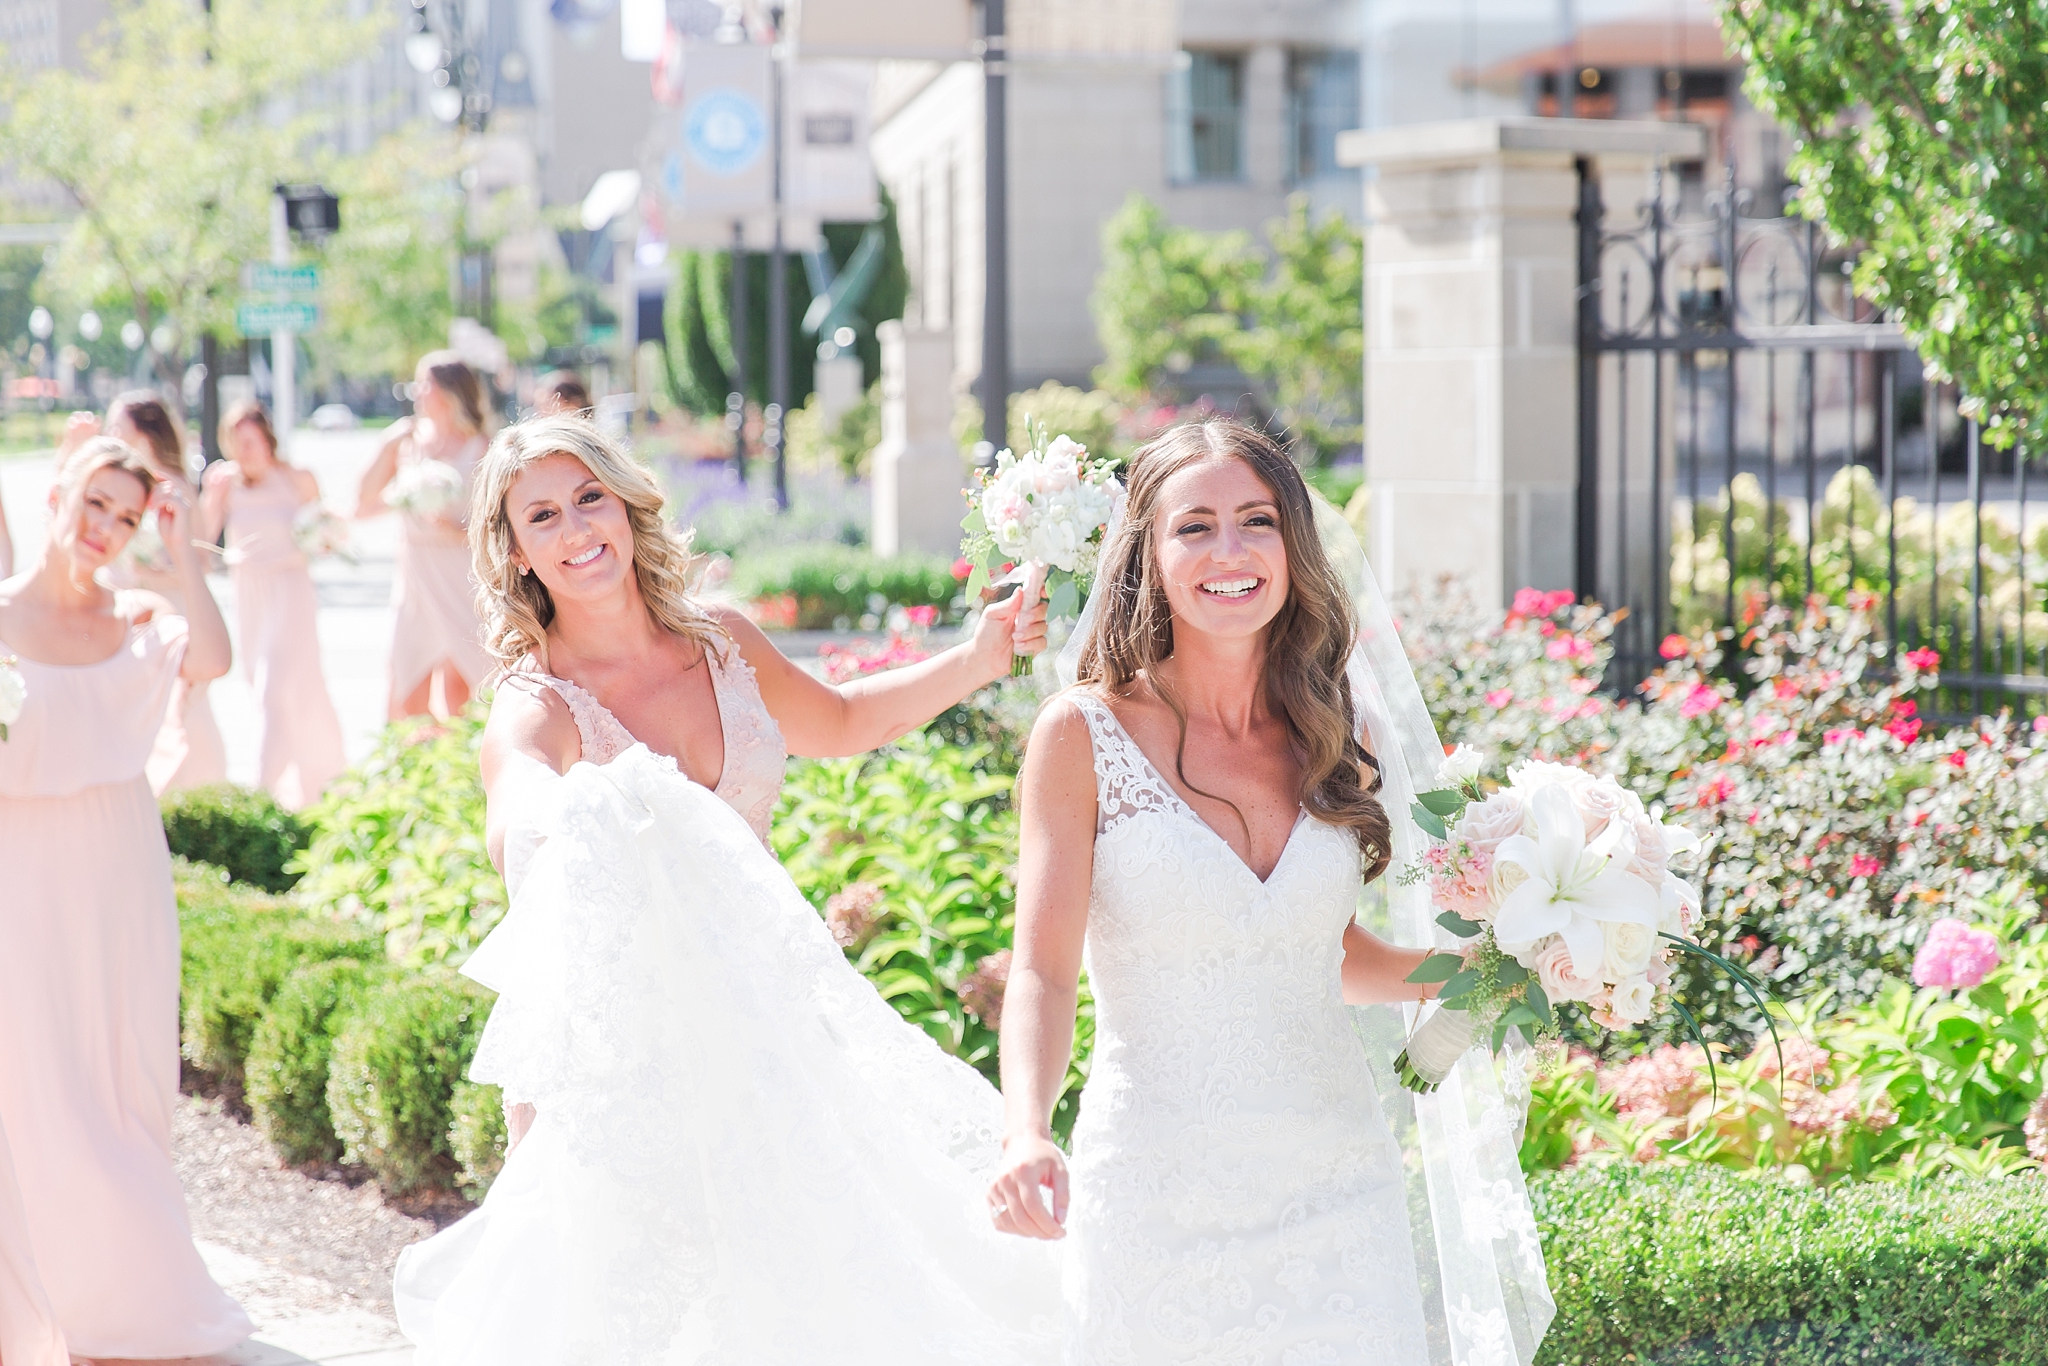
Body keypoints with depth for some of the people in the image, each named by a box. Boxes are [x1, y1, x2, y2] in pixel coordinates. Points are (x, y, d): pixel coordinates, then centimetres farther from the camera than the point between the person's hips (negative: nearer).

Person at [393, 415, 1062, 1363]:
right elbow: (515, 830, -40)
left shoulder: (722, 642, 1)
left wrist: (975, 661, 8)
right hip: (626, 1048, -5)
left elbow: (840, 723, 21)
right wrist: (567, 822, -64)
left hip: (764, 1019, 5)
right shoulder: (536, 707, -15)